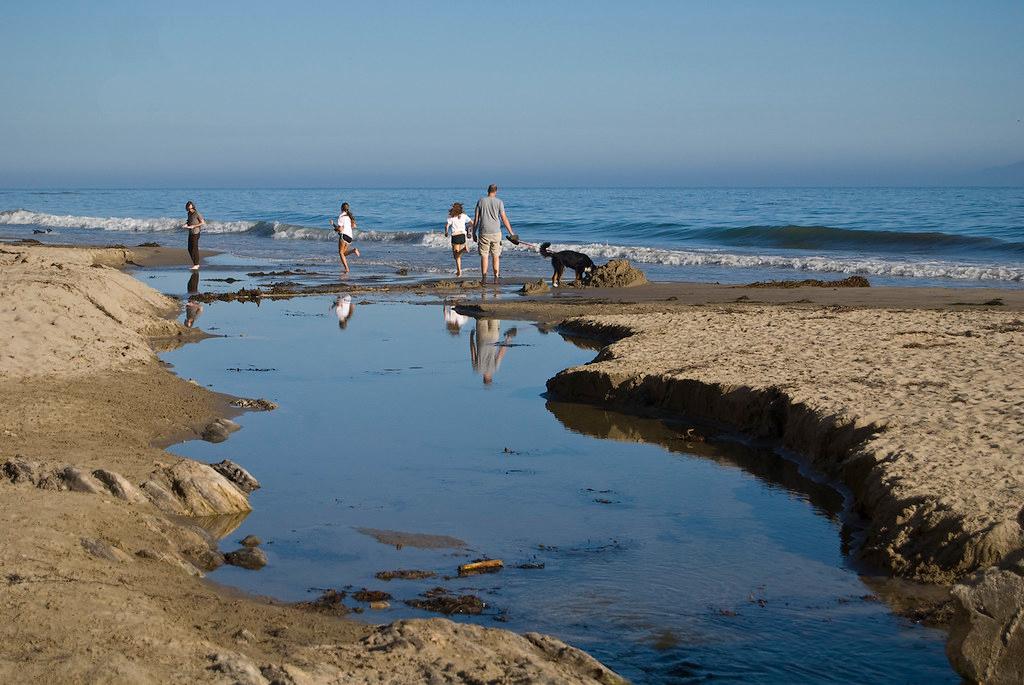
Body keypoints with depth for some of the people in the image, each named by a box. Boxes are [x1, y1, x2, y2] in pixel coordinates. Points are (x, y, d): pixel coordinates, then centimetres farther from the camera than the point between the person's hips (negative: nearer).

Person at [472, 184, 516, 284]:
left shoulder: (481, 201, 2)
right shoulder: (499, 202, 0)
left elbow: (476, 219, 3)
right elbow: (504, 218, -1)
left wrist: (474, 233, 11)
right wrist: (511, 233, 5)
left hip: (484, 233, 0)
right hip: (496, 232, 0)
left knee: (484, 256, 3)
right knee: (496, 256, 8)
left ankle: (484, 278, -3)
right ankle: (496, 278, 7)